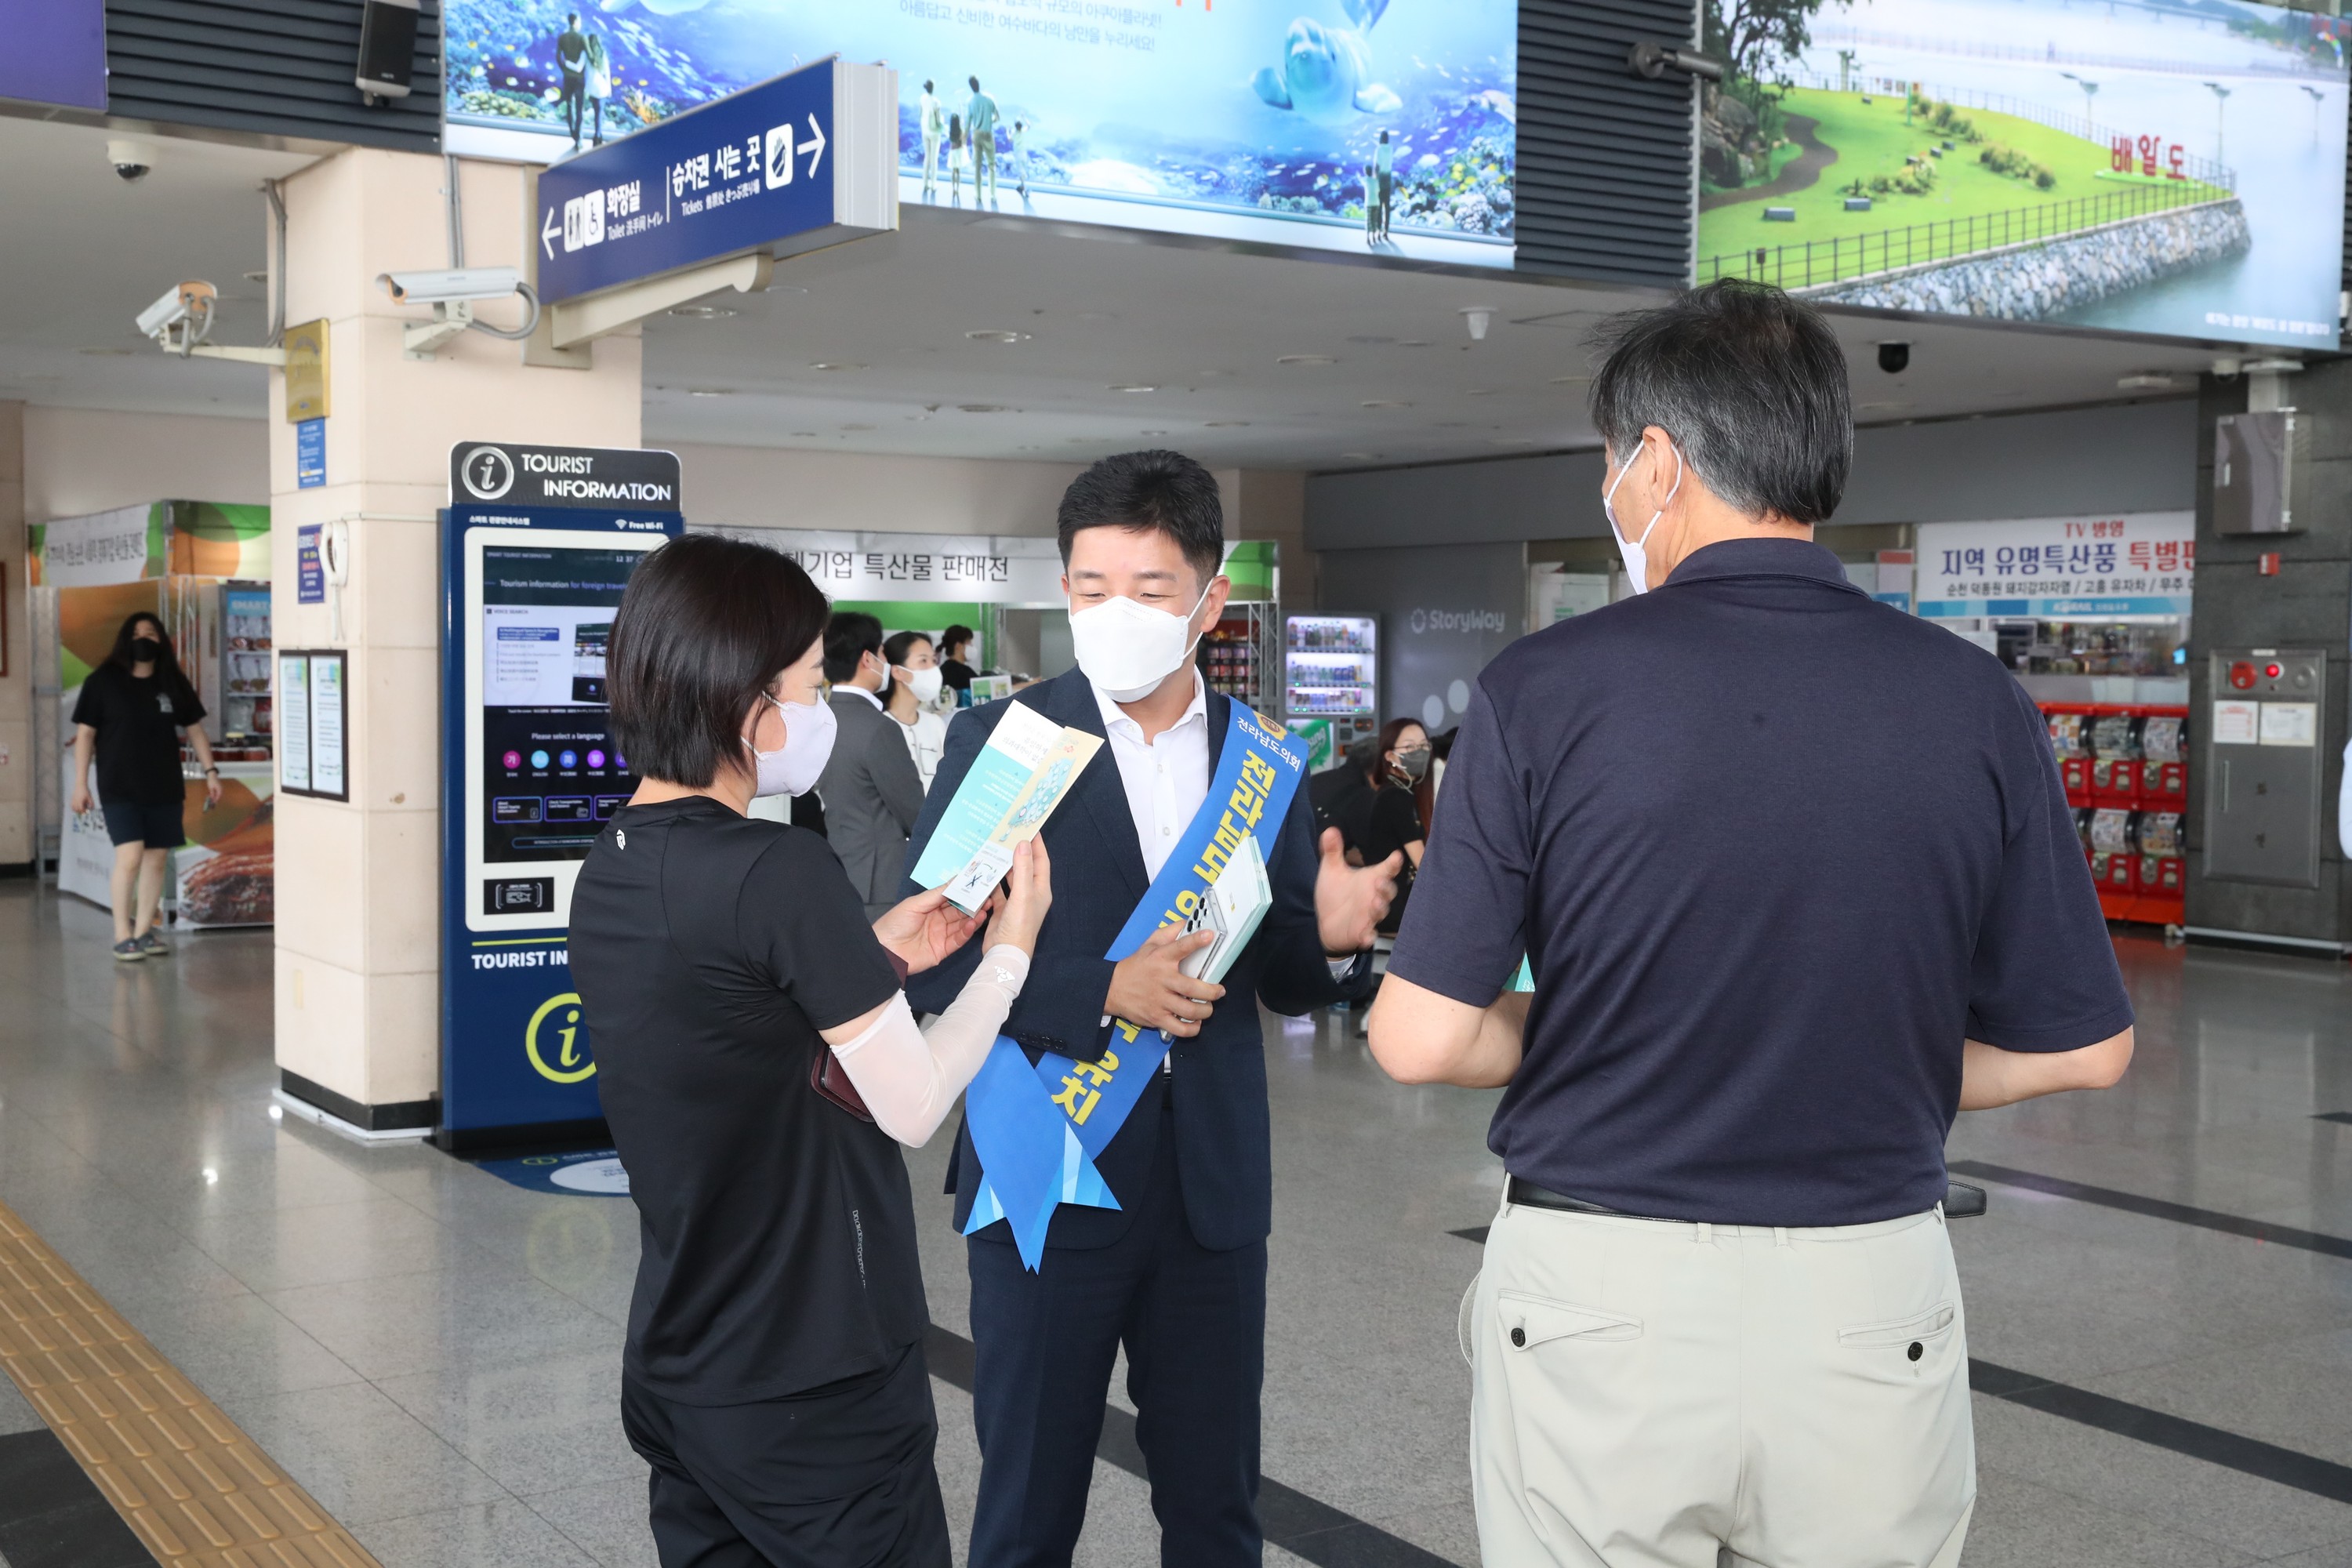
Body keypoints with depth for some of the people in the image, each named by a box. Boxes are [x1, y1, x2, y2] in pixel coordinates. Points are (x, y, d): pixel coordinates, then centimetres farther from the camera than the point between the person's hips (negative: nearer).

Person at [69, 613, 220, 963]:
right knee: (130, 857, -13)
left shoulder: (173, 683, 7)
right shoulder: (102, 682, -3)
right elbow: (85, 733, -1)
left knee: (156, 858, 5)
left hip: (165, 788, 4)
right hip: (119, 789, -4)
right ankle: (122, 936, -2)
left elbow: (194, 728, 13)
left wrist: (210, 771, 6)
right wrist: (80, 783, -5)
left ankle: (144, 931, 16)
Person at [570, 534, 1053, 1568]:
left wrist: (871, 957, 8)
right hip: (813, 1390, -8)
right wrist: (1008, 953, -1)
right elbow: (912, 1108, -14)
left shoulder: (610, 871, 3)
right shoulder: (779, 872, -21)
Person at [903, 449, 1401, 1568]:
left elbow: (1283, 980, 8)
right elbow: (925, 963, -10)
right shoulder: (998, 741, -5)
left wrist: (1332, 938, -14)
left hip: (1213, 1183, 3)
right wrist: (1101, 989, -22)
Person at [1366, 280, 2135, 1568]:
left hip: (1595, 1294, -2)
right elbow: (2083, 1049, 2)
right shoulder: (1977, 704, -4)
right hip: (1876, 1301, 2)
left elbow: (1422, 1040, -11)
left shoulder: (1543, 690, -11)